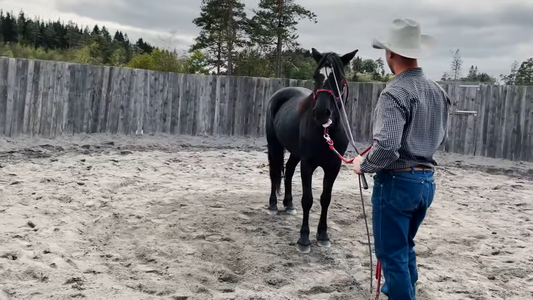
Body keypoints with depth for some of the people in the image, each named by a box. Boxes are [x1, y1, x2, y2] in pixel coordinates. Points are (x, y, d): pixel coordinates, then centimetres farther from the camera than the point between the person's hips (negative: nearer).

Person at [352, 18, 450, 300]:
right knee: (405, 247, 27)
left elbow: (386, 147, -30)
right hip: (426, 181, 9)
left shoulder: (395, 93, -21)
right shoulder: (438, 92, 5)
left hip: (397, 182, -9)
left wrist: (363, 165, -12)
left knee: (392, 254, 5)